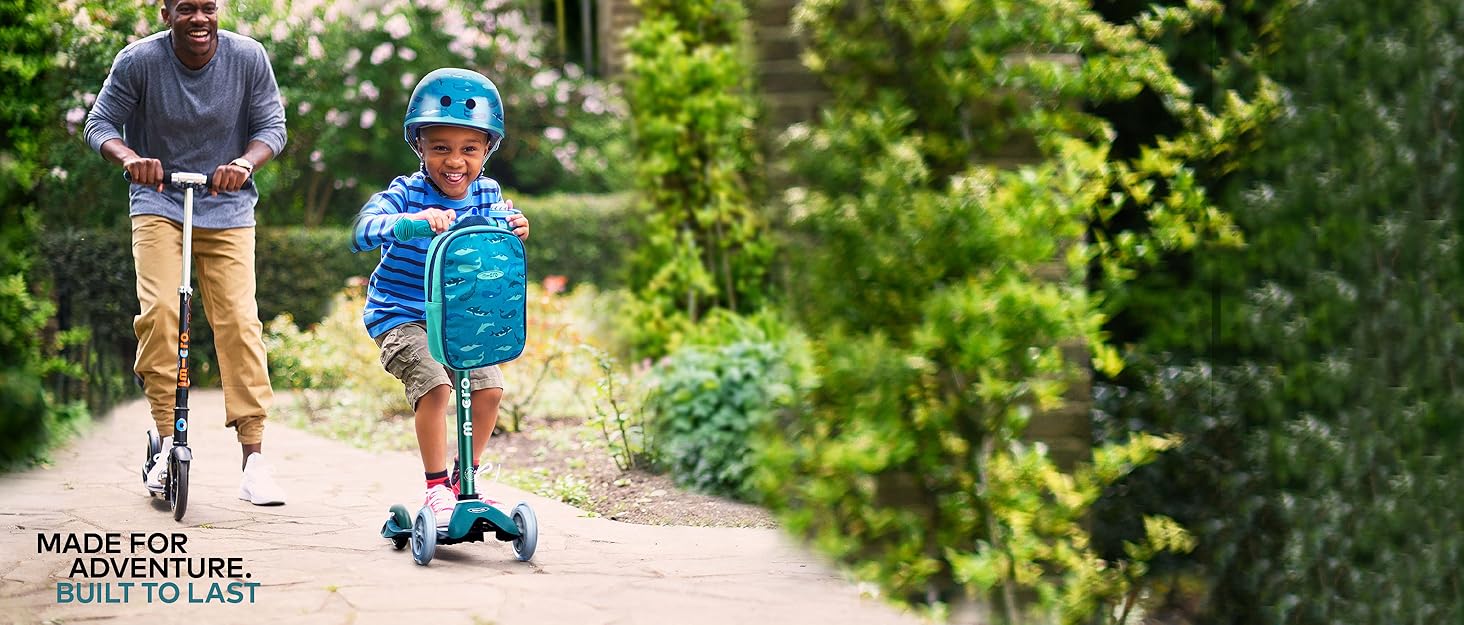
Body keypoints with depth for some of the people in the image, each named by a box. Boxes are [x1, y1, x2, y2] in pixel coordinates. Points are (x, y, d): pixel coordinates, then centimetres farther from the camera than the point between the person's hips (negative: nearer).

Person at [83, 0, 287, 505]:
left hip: (227, 209, 0)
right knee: (158, 311, -19)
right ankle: (167, 440, -7)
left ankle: (253, 461, -7)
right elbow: (100, 125, -6)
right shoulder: (138, 61, -11)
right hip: (158, 203, 0)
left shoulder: (249, 58, -9)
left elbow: (271, 126, -4)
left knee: (239, 321, -10)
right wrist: (129, 156, -28)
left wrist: (245, 163, -26)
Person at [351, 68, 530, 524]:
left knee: (489, 386, -10)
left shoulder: (487, 194, -4)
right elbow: (362, 233, -35)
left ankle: (465, 480, 11)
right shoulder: (407, 193, -19)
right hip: (400, 316, -5)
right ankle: (436, 488, -11)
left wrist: (513, 230, -26)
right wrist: (412, 220, -53)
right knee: (433, 384, -25)